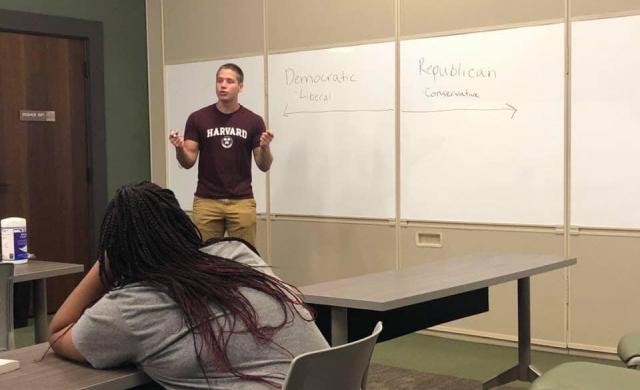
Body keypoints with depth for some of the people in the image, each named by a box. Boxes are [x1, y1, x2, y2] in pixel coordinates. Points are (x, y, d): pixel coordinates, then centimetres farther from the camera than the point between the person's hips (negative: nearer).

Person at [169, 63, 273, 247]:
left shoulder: (253, 121, 0)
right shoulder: (198, 118, 0)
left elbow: (264, 166, 0)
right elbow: (188, 162, 0)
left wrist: (265, 147, -20)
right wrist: (180, 148, -21)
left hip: (242, 202, 0)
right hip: (207, 201, 0)